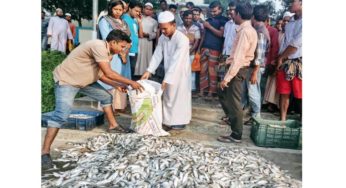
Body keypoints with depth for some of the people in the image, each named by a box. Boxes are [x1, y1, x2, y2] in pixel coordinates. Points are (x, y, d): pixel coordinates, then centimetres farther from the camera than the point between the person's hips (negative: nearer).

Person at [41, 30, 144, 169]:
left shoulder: (106, 52, 4)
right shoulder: (99, 46, -27)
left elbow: (101, 74, 9)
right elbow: (109, 73, -30)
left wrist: (117, 85, 2)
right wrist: (130, 82, -21)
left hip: (83, 80, 10)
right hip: (66, 80, -10)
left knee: (106, 97, 15)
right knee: (61, 115, -21)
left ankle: (113, 126, 30)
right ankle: (45, 152, -17)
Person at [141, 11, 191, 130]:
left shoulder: (182, 39, -26)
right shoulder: (162, 38, -4)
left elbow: (176, 61, -31)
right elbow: (157, 55, -4)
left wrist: (166, 79, -34)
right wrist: (149, 71, -15)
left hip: (181, 72, -6)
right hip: (169, 71, 7)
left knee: (180, 97, 3)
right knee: (168, 96, 13)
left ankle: (180, 121, 17)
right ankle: (168, 120, 26)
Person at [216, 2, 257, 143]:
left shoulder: (244, 31, -20)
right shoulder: (249, 30, 11)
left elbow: (238, 57, -25)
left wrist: (227, 78, -23)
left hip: (237, 70, -10)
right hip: (239, 68, 10)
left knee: (233, 101, -1)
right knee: (222, 92, 23)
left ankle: (236, 135, 11)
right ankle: (232, 118, 35)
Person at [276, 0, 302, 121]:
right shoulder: (289, 24, 15)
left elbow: (296, 44, -13)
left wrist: (280, 57, -4)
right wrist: (280, 59, 3)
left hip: (298, 63, -6)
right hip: (285, 63, 6)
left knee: (300, 96, -3)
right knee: (284, 93, 8)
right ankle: (282, 120, 16)